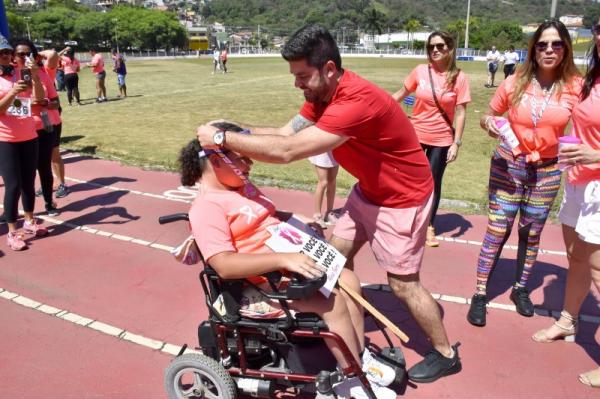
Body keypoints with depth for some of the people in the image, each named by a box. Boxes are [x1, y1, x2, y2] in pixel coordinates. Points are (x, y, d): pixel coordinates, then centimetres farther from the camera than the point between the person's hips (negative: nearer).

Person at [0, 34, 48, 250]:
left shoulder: (22, 72, 4)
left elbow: (39, 97, -6)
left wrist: (34, 76, -20)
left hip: (29, 136, 4)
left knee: (29, 182, 13)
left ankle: (29, 221, 29)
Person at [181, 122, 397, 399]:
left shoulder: (240, 187, 10)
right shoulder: (207, 207, -20)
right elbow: (224, 265, -30)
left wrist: (298, 220, 9)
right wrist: (284, 259, -36)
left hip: (288, 263, 10)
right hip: (258, 286, -10)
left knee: (348, 281, 2)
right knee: (332, 301, -19)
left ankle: (361, 357, 14)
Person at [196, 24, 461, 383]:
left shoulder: (357, 101, -36)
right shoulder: (323, 93, -5)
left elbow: (288, 151, -39)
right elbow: (287, 133, -6)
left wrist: (223, 138, -33)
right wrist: (237, 132, -20)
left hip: (402, 198, -9)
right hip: (368, 190, 9)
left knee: (402, 283, 2)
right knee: (337, 254, 13)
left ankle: (446, 355, 24)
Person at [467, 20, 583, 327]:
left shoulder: (575, 87, -7)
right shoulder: (514, 83, -6)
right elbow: (487, 116, 4)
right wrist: (489, 123, -19)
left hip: (547, 171, 1)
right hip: (508, 165, -1)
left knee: (531, 233, 12)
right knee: (497, 230, -1)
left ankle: (520, 289, 31)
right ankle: (480, 294, 9)